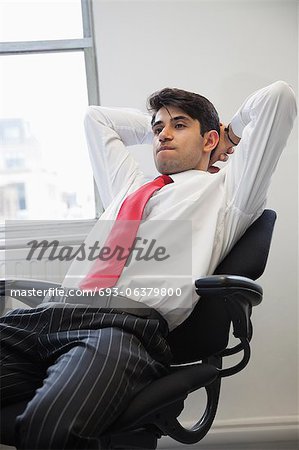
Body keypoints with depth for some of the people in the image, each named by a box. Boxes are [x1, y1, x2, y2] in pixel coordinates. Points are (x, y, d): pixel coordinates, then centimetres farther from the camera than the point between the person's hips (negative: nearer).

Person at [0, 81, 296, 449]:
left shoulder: (225, 188, 21)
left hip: (129, 324, -5)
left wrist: (232, 131, 33)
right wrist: (154, 128, 47)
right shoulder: (129, 184, 35)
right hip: (51, 310, 6)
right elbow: (97, 117, 51)